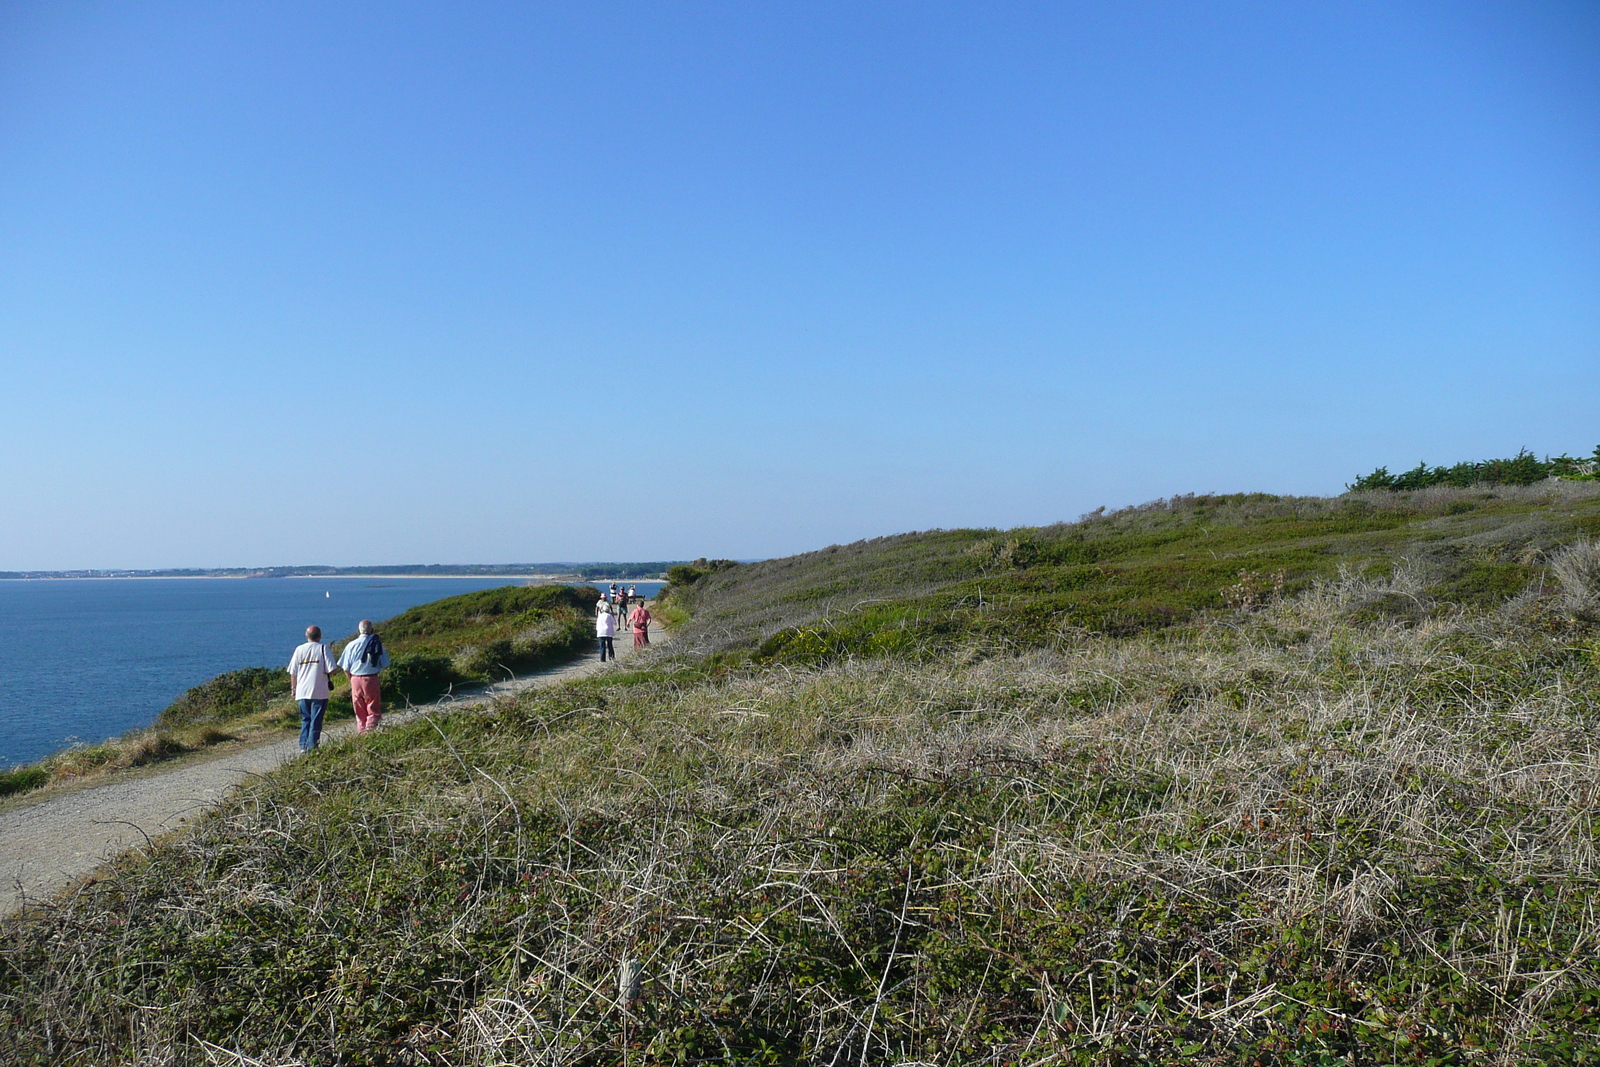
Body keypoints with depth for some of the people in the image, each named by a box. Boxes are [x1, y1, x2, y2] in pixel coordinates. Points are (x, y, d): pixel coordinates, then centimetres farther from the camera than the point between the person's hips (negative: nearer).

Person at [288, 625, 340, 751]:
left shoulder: (299, 649, 5)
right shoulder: (323, 648, -5)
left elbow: (293, 673, 7)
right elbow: (332, 670, -11)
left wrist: (294, 688, 20)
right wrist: (327, 676, 11)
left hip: (302, 692, 4)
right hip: (319, 692, -3)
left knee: (305, 719, 15)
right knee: (316, 721, 2)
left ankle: (303, 746, 11)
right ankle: (312, 747, -1)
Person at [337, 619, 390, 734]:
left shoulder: (352, 645, -2)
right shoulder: (377, 644, -2)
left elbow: (345, 668, 1)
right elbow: (384, 664, 2)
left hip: (356, 680, 1)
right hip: (372, 679, -1)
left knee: (360, 712, 13)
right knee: (373, 711, 6)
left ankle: (361, 733, 13)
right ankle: (370, 732, -8)